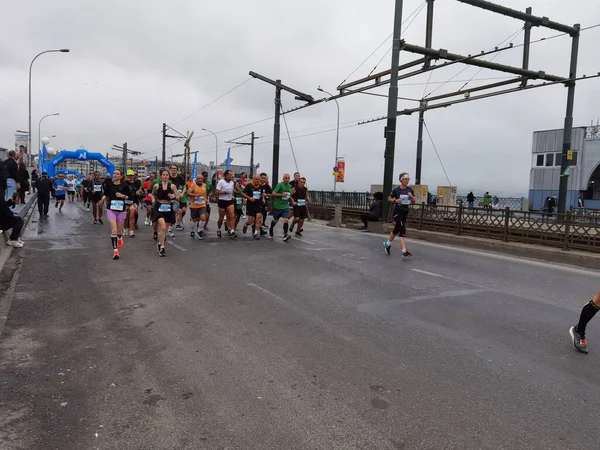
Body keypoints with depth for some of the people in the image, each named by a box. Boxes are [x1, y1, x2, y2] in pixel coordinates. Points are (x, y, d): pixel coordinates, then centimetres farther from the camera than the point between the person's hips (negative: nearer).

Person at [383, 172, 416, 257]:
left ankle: (387, 244, 39)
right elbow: (389, 199, 3)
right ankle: (404, 251, -20)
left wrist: (411, 196, -13)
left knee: (397, 229, 17)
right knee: (402, 230, -17)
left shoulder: (410, 190, 3)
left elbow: (414, 202, 6)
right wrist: (395, 200, -15)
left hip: (405, 212, 5)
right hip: (397, 211, -5)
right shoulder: (396, 190, -8)